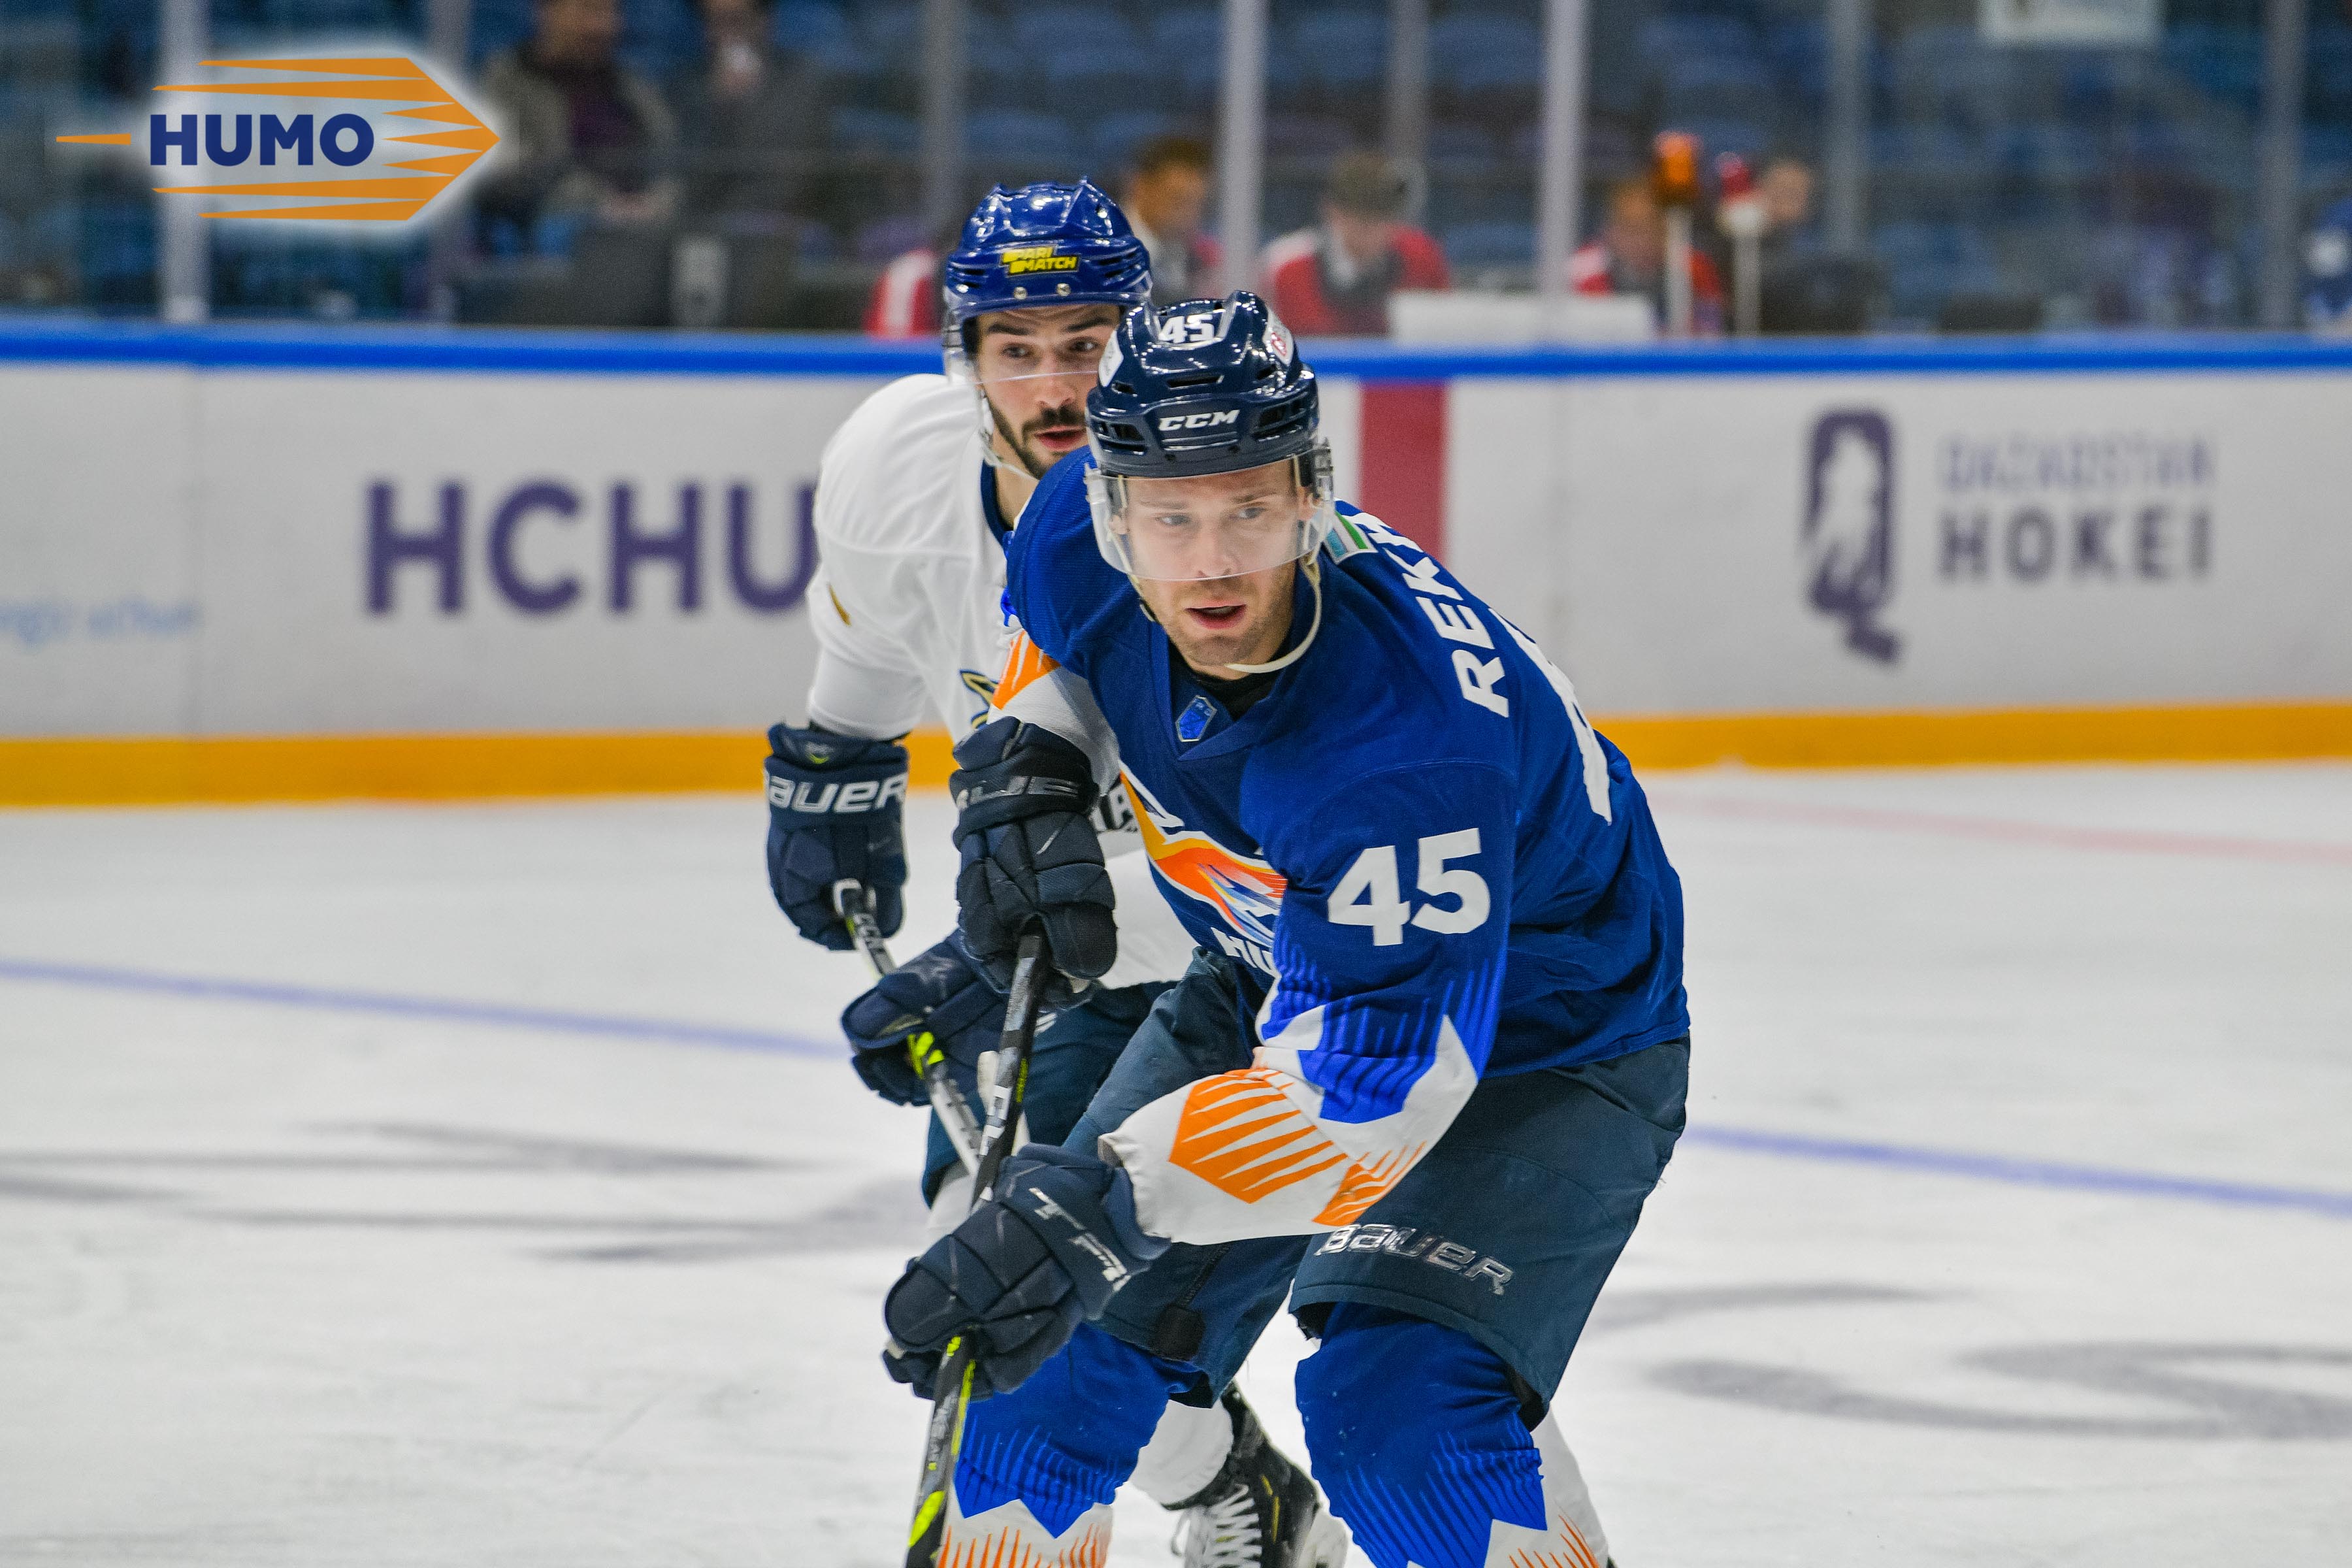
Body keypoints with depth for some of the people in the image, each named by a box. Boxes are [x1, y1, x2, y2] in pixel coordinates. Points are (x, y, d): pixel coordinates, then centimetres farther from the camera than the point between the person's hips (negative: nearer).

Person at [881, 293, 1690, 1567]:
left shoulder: (1409, 730, -41)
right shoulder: (1076, 538, -20)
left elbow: (1369, 1082, -44)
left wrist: (1096, 1203, -52)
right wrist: (1028, 764, -10)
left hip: (1547, 1048, -7)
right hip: (1276, 978, 7)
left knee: (1397, 1405, -28)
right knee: (1056, 1342, 5)